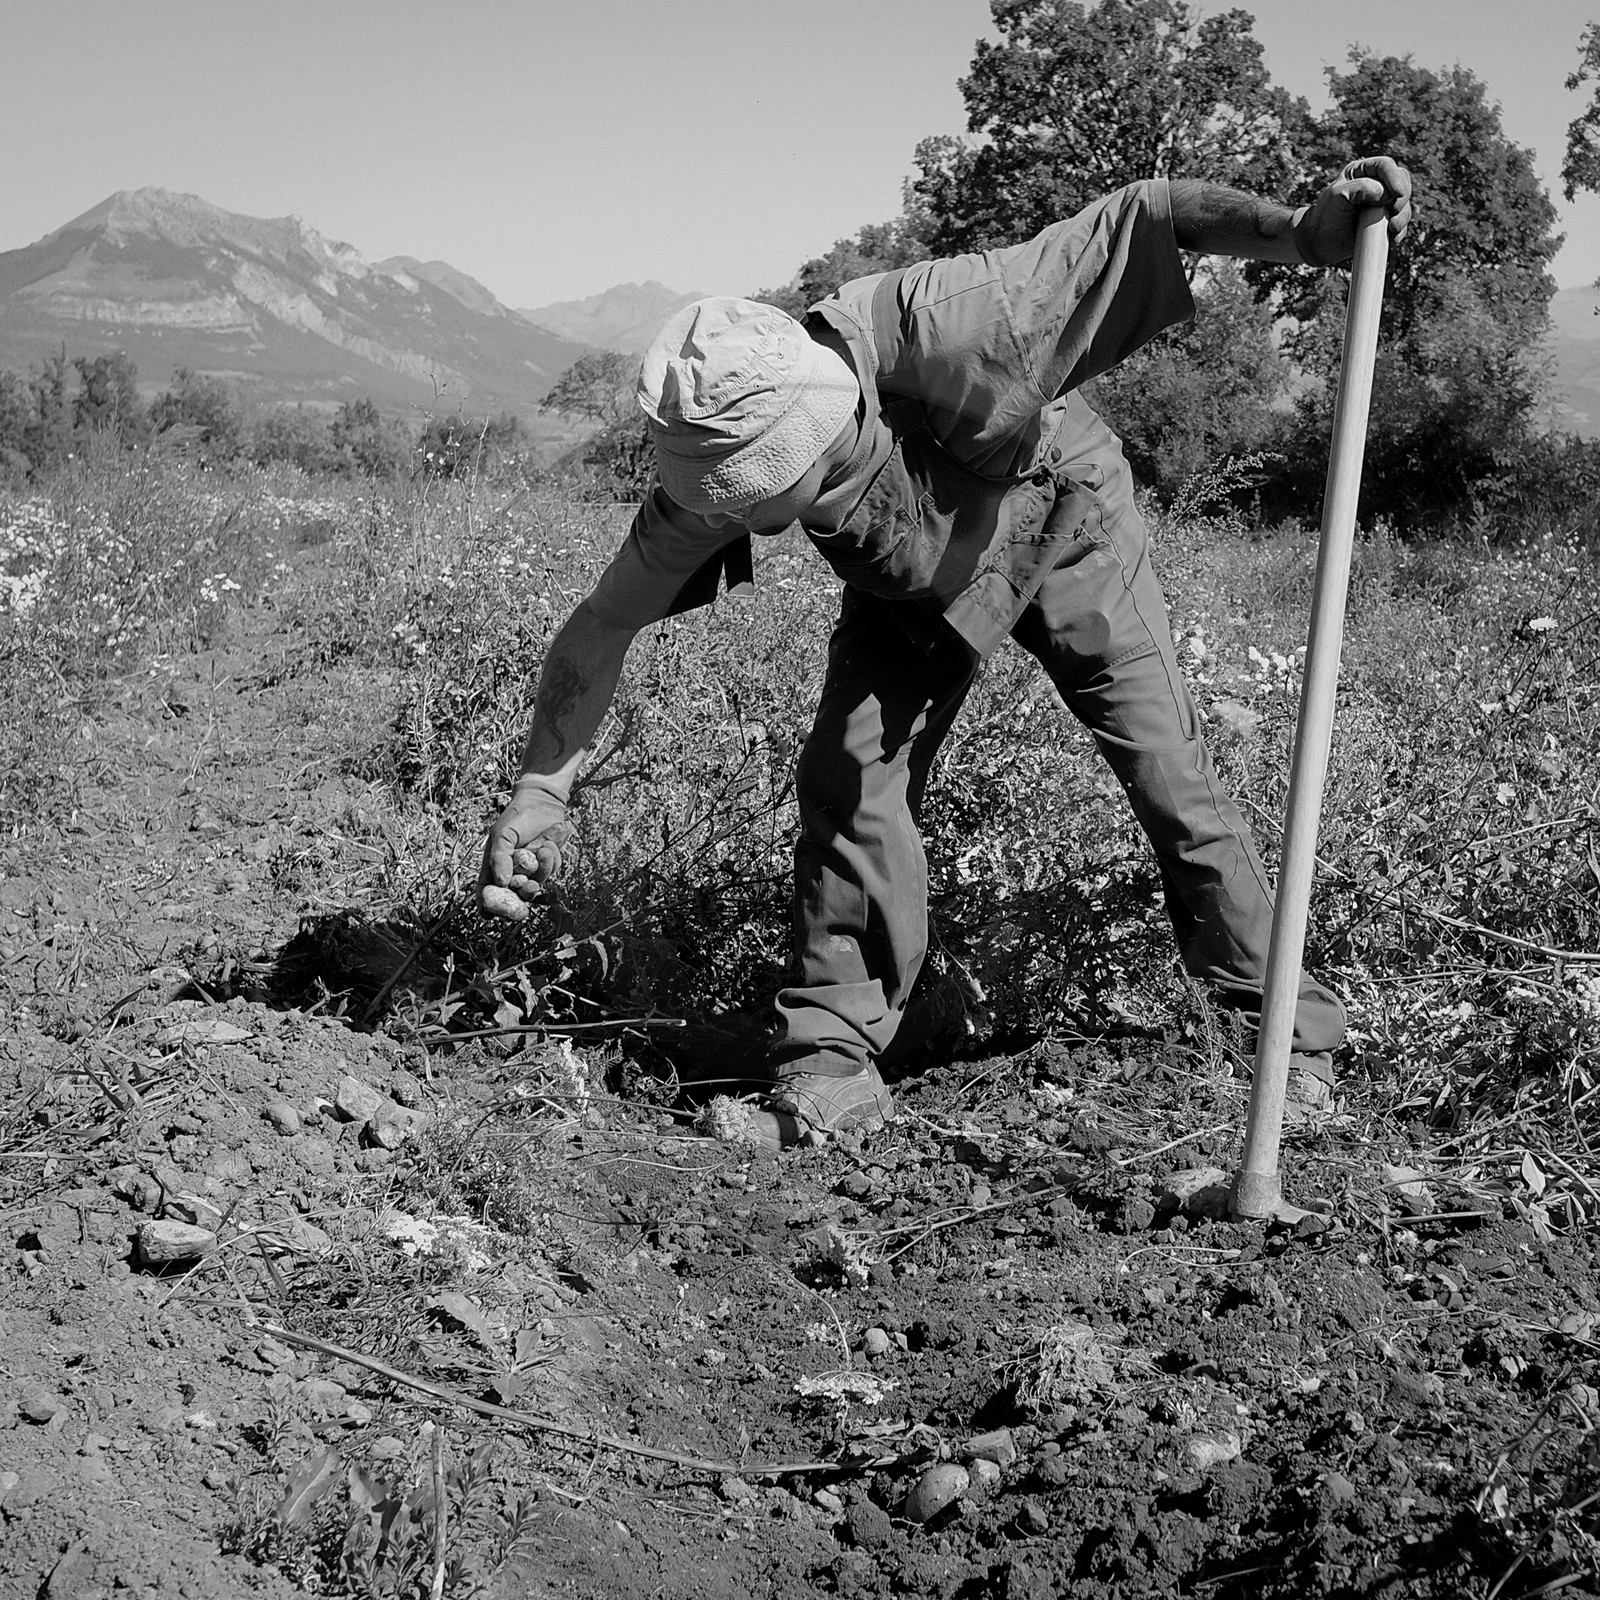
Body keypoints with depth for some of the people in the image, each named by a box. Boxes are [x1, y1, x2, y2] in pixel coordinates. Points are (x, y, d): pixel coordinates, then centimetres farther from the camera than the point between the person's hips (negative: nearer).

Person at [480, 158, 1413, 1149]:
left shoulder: (933, 330, -43)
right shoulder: (716, 471, -30)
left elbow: (1132, 221, -37)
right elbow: (603, 627, -21)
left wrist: (1303, 231, -50)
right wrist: (538, 796, -29)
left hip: (1064, 525, -2)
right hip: (912, 586, 3)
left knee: (1170, 772, -5)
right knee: (847, 776, -13)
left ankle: (1288, 1027, 9)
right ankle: (833, 1063, -2)